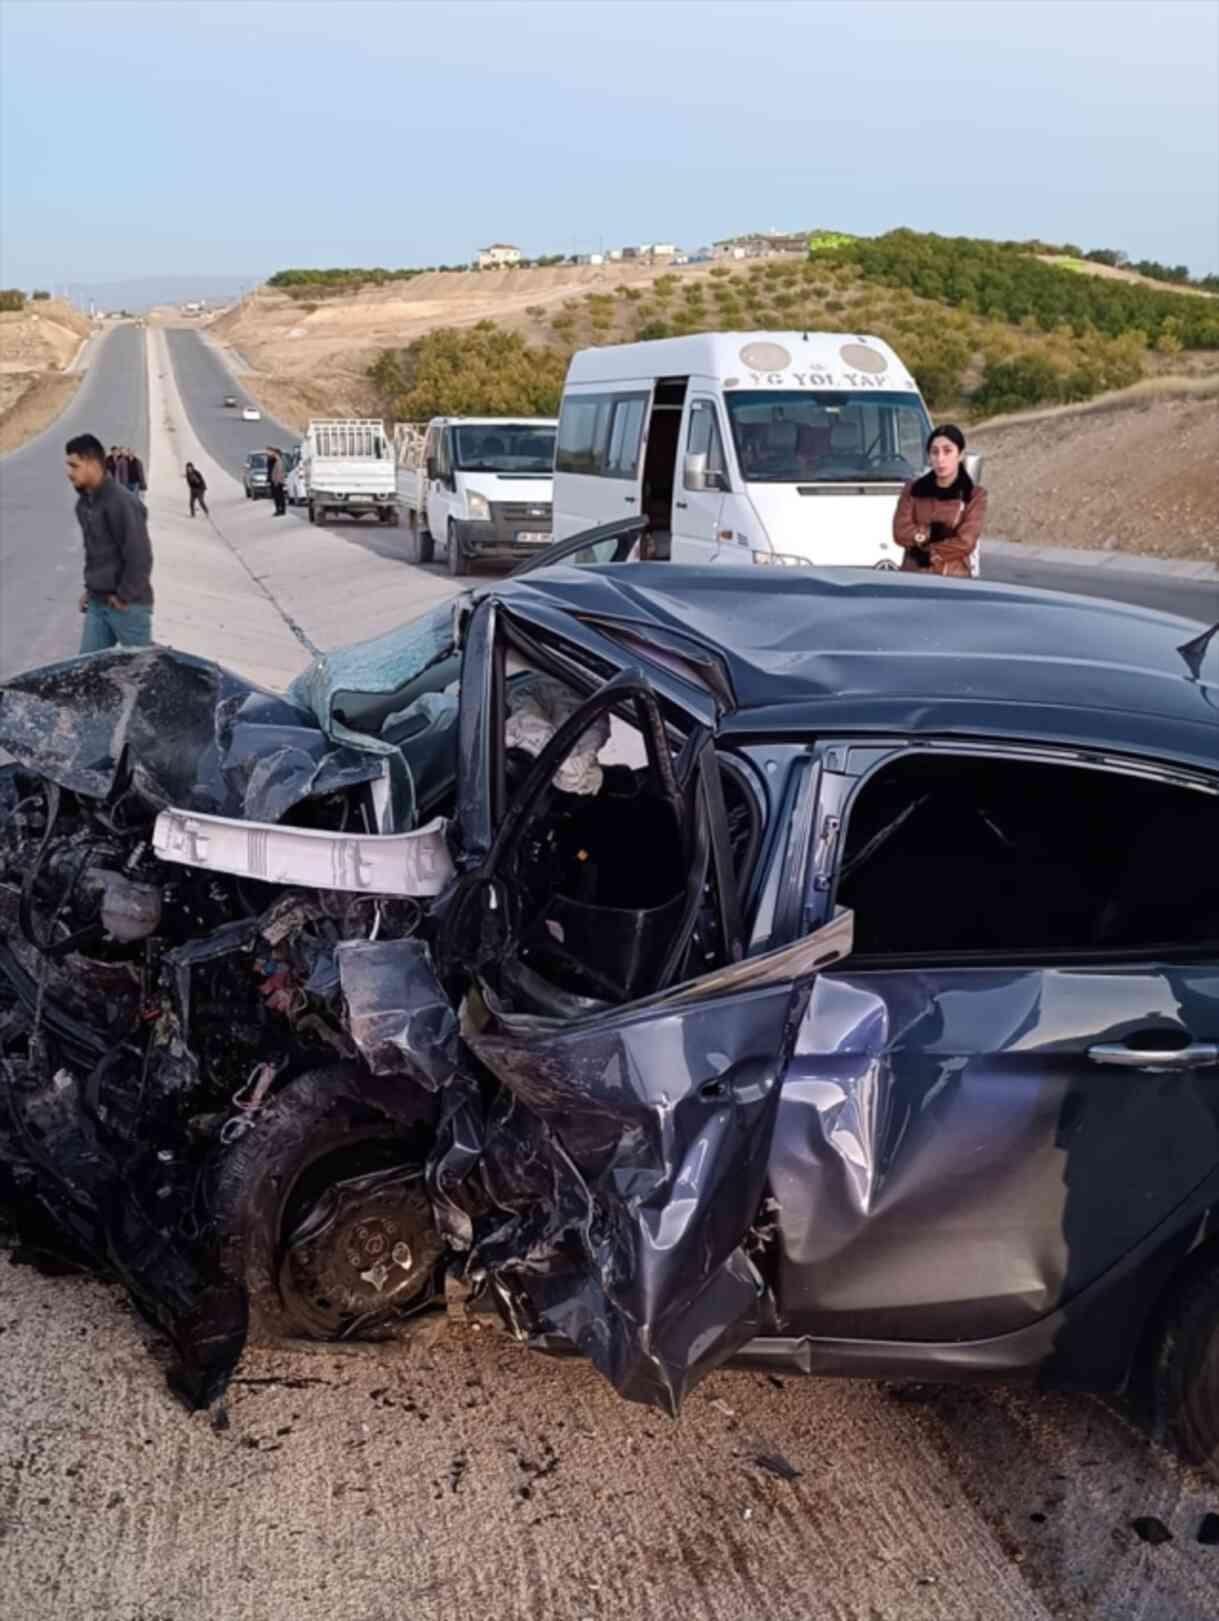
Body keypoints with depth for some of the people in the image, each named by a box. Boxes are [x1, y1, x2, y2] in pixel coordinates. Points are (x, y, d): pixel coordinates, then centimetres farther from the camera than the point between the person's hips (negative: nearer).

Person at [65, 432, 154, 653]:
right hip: (97, 603, 9)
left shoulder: (121, 502, -20)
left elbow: (139, 556, -23)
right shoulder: (84, 503, 10)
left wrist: (124, 596, -16)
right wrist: (90, 588, 14)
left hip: (128, 605, -9)